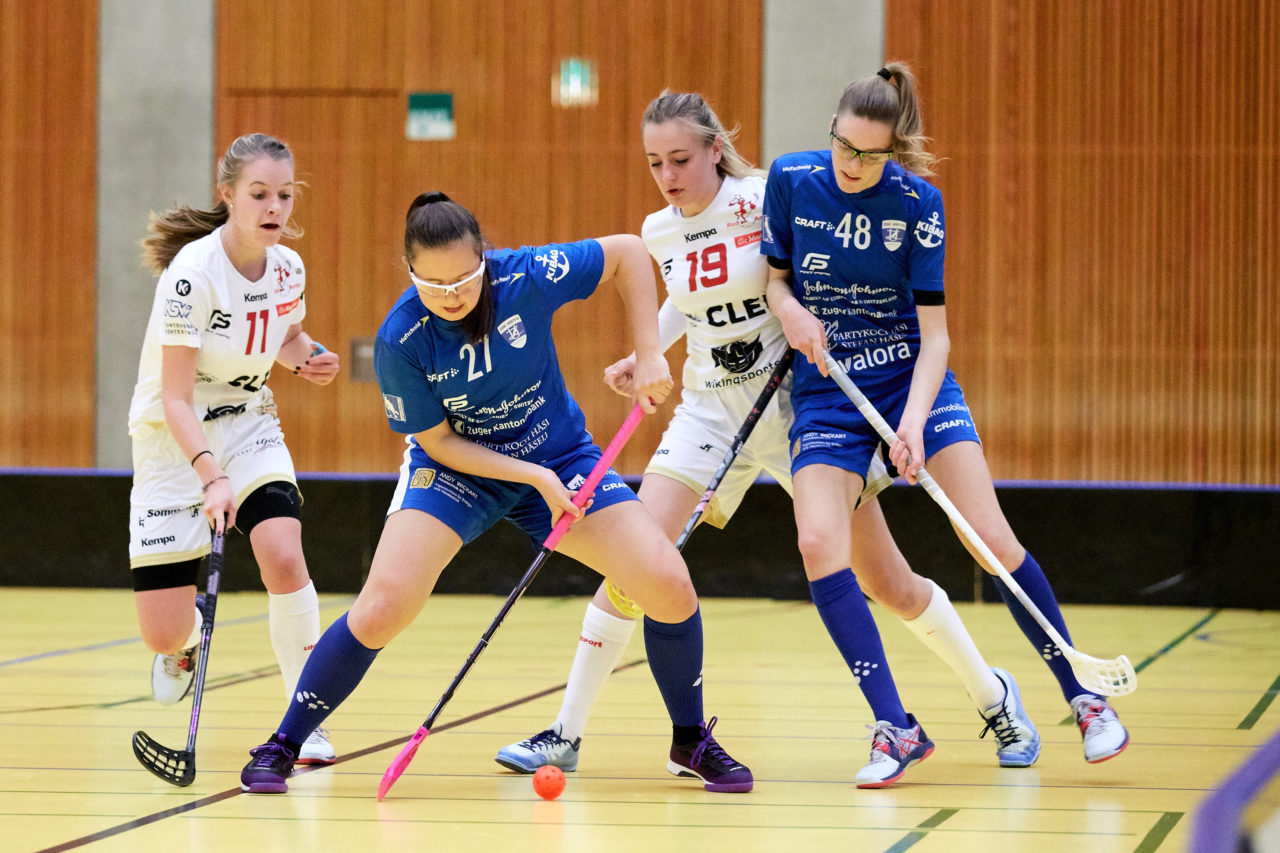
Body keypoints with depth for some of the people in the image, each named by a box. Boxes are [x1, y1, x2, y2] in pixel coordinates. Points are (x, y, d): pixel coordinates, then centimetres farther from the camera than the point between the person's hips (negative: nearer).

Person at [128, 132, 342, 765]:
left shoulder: (288, 268, -5)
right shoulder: (192, 272, -24)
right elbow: (174, 399, -26)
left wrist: (306, 359, -5)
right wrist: (211, 477, -40)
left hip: (248, 428, 4)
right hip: (173, 441, -4)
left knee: (283, 558, -25)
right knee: (163, 636, -6)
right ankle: (188, 637, 35)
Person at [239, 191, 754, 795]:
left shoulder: (527, 276, -24)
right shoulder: (401, 342, -25)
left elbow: (628, 252, -10)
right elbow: (439, 441, -14)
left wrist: (648, 356, -15)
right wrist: (536, 477, -23)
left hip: (561, 456, 2)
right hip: (457, 468, -2)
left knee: (667, 585, -13)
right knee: (383, 607, -23)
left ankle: (691, 743, 12)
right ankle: (282, 747, -3)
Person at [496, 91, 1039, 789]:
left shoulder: (764, 198, -13)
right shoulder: (660, 232, 2)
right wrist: (643, 354, 8)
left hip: (795, 396, -3)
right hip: (710, 408, 3)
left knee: (886, 581, 0)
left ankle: (994, 697, 23)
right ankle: (566, 732, -5)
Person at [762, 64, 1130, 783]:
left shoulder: (918, 204, -12)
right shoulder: (792, 180, -8)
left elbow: (934, 332, -12)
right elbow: (775, 277, 7)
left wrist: (915, 420, -27)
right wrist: (791, 310, -17)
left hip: (914, 380, -1)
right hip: (827, 391, 1)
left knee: (991, 536, -10)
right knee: (819, 544, -20)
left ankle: (1083, 696, 5)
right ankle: (896, 727, -14)